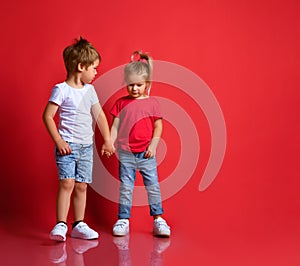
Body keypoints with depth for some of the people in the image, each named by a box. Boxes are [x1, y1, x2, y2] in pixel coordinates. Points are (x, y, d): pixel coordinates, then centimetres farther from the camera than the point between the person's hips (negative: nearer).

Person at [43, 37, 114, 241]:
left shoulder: (89, 90, 11)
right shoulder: (61, 90, -8)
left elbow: (100, 116, 15)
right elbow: (48, 116, -10)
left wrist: (108, 141, 12)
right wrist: (58, 141, -15)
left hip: (87, 146, 6)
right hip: (67, 146, -6)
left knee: (81, 186, 7)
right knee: (67, 183, -15)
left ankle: (79, 225, 16)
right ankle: (61, 225, -12)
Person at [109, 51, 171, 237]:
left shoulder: (152, 103, 3)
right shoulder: (121, 103, 5)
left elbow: (158, 126, 4)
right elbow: (115, 126, 5)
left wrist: (153, 145, -7)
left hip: (147, 153, 0)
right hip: (126, 153, 1)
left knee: (153, 186, 3)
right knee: (125, 187, 5)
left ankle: (158, 219, 11)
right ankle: (123, 220, 14)